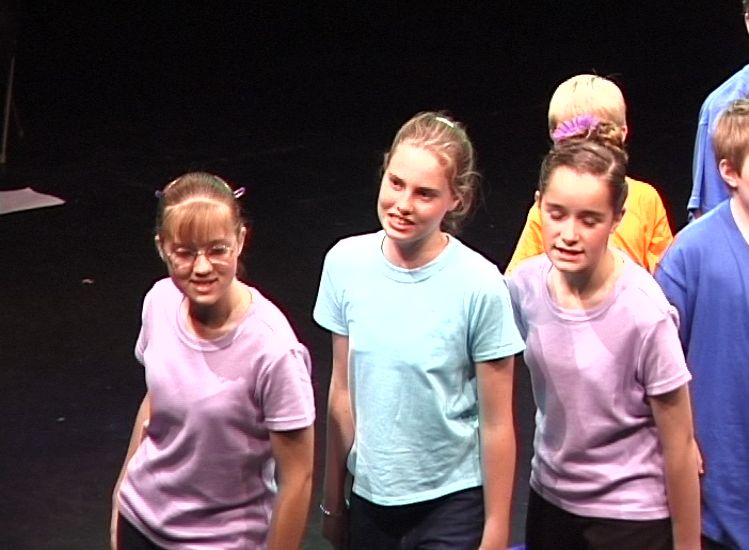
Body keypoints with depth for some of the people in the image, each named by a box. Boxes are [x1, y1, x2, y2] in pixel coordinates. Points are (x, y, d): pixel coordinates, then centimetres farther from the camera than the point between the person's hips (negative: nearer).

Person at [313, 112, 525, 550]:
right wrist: (333, 499, 9)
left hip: (451, 502, -3)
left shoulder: (480, 286, -17)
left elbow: (497, 424, -10)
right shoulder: (346, 263, -7)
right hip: (371, 496, 4)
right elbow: (343, 391, 3)